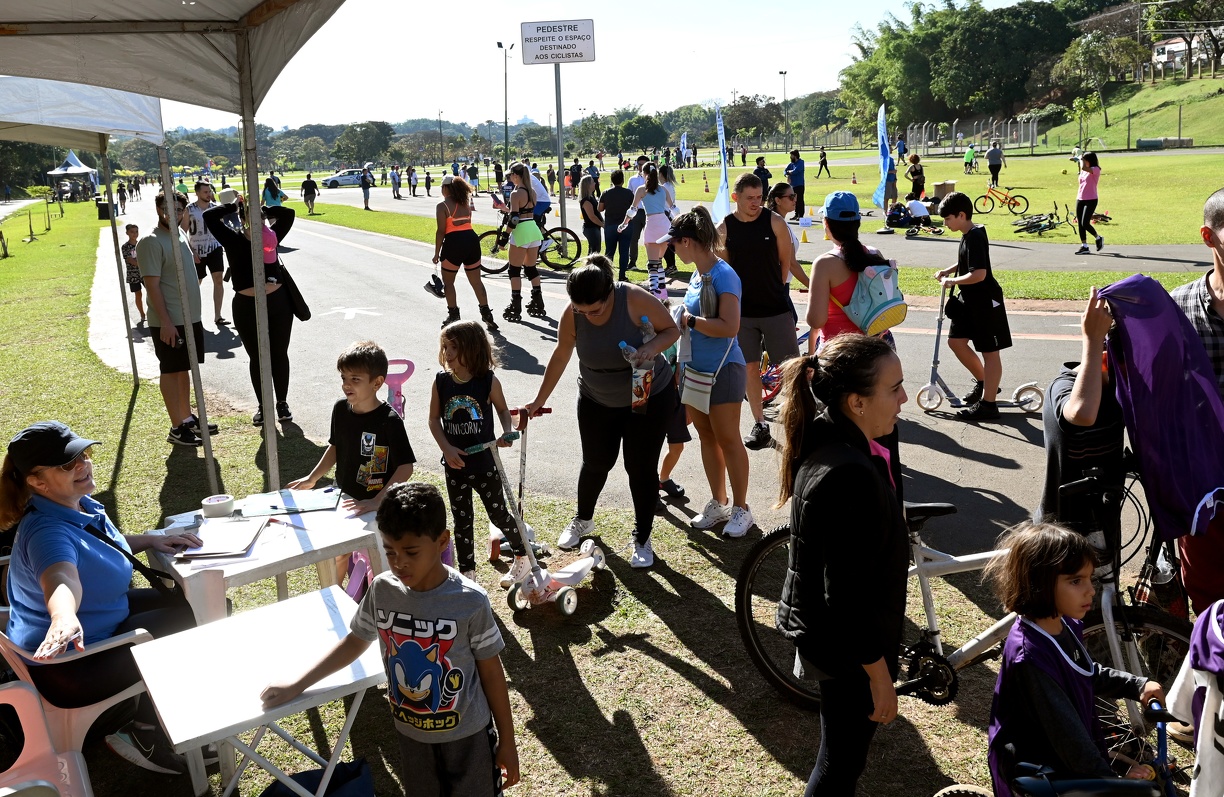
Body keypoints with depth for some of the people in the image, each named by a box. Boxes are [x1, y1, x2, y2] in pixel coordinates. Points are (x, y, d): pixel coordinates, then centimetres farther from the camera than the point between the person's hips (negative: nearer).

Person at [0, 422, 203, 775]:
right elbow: (62, 580, -53)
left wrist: (151, 540, 2)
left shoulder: (79, 504, -3)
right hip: (65, 666, -9)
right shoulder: (48, 531, -32)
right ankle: (143, 734, 6)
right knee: (186, 619, -9)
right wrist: (65, 618, -74)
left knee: (184, 603, 12)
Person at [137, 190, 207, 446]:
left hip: (191, 318, 8)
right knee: (171, 371, 0)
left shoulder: (181, 234, 10)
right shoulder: (151, 242, -15)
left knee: (184, 369, 17)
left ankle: (187, 417, 29)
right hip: (169, 322, -8)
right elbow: (152, 285, -20)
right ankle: (177, 428, 7)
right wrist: (165, 322, -23)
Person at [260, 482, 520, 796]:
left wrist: (507, 741, -5)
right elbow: (355, 641, 4)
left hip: (467, 736, -4)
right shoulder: (381, 590, -14)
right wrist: (296, 685, 4)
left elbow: (491, 671, -13)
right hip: (411, 732, 4)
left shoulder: (471, 602, -24)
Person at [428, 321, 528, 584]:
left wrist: (507, 434, -15)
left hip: (485, 463, -3)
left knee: (498, 514, 10)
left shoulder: (489, 381, -13)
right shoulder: (441, 382, -7)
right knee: (461, 520, 14)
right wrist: (447, 448, -12)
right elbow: (434, 419, 0)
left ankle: (523, 556, 34)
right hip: (455, 464, 3)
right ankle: (467, 572, 29)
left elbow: (503, 410, 3)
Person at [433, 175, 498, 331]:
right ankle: (487, 315, 9)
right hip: (472, 239, 5)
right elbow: (467, 222, 8)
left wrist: (436, 253, -3)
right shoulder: (466, 203, 13)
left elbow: (441, 231, -9)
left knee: (448, 282, 11)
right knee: (476, 281, 11)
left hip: (453, 243, -5)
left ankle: (453, 316, 10)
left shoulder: (443, 206, -5)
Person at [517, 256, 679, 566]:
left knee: (641, 468, 1)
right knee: (596, 463, 15)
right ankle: (583, 519, 42)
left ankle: (642, 540, 19)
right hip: (597, 401, 3)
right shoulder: (572, 314, -18)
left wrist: (653, 346, -36)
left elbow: (672, 329, -15)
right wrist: (539, 400, 1)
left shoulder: (635, 299, -28)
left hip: (648, 397, -3)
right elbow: (561, 355, -4)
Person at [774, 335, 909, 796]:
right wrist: (879, 674, -19)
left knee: (842, 752, 28)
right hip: (846, 642, -9)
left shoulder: (827, 444, -2)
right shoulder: (849, 475, -33)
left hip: (822, 626, 9)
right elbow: (850, 594, -26)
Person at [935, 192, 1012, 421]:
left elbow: (979, 274, -29)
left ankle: (988, 404, 4)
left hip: (986, 301, -10)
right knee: (955, 341, 13)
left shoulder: (975, 237, -21)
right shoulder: (969, 235, 8)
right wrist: (947, 271, 8)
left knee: (990, 351, -1)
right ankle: (982, 381, 31)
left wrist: (951, 281, -17)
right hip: (969, 300, 10)